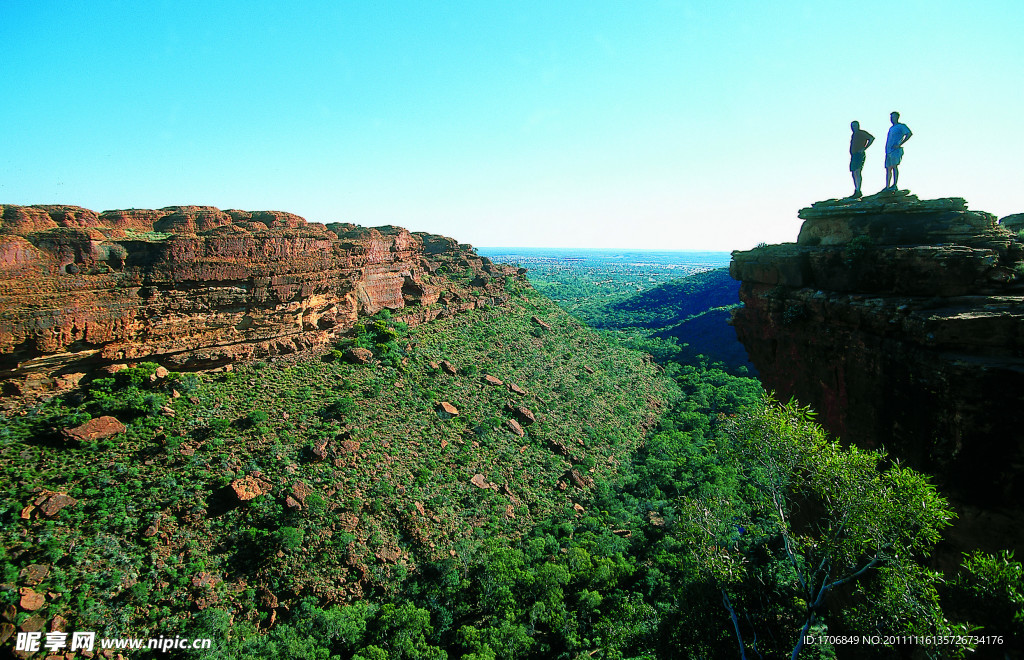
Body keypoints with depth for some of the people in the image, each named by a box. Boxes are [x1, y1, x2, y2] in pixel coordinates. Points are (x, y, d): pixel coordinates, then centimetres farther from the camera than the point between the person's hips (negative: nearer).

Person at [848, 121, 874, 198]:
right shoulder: (853, 135, 21)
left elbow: (872, 138, -13)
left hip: (859, 155, -9)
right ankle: (856, 191, 13)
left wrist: (864, 148, -16)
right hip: (853, 156, 9)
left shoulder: (862, 133, -3)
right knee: (854, 174, 8)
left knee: (857, 172, -17)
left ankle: (858, 191, -22)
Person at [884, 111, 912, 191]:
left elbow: (909, 133, -12)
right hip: (889, 151, 8)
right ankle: (887, 187, 10)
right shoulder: (891, 128, 24)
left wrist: (900, 144, -17)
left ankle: (894, 185, -23)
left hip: (896, 150, -8)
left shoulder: (901, 126, 1)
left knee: (894, 166, -18)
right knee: (888, 168, 6)